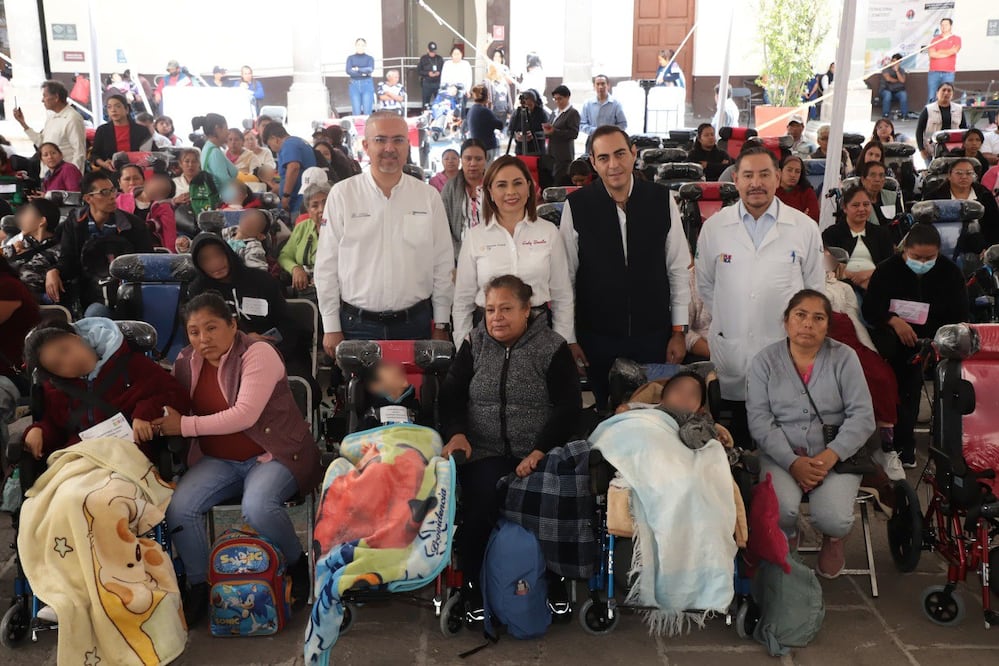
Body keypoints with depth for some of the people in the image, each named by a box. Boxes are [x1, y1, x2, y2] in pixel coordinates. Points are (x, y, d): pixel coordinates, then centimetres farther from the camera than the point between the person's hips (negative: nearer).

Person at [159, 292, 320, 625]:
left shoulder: (258, 354, -16)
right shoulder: (186, 362, 5)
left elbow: (244, 415, -24)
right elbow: (172, 410, 13)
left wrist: (185, 426, -22)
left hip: (273, 454, -6)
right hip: (220, 460, 6)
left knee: (257, 507, -33)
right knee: (178, 506, -19)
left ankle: (297, 562, -3)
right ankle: (198, 587, 3)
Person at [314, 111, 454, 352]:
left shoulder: (428, 196, 3)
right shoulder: (342, 194, -1)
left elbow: (443, 265, 6)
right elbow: (327, 266, 0)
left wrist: (440, 325, 5)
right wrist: (331, 327, -1)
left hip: (415, 323, 1)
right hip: (358, 325, -1)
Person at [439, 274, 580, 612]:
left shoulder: (552, 349, 3)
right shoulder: (474, 346, 12)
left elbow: (569, 408, -3)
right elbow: (451, 395, 9)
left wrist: (540, 451, -16)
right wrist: (456, 433, -11)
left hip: (538, 456, -1)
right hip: (484, 454, 1)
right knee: (485, 499, -28)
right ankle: (473, 588, -9)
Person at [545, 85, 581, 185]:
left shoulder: (573, 113, -4)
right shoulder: (554, 113, 20)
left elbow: (574, 133, -14)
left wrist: (554, 131, -19)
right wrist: (547, 130, 1)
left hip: (564, 155, -7)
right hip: (552, 154, 7)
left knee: (560, 183, -12)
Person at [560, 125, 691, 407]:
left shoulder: (663, 200, -4)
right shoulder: (576, 206, -8)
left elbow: (679, 269, 2)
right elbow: (566, 277, -3)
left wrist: (679, 331, 2)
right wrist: (569, 339, -1)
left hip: (653, 334, 1)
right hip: (597, 337, -1)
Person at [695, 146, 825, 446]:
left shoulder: (805, 227, 1)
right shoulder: (714, 227, 2)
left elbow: (815, 287, 9)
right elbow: (705, 284, 11)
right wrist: (728, 319, 7)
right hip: (730, 352, 1)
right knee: (734, 444, 11)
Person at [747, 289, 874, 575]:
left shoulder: (844, 357, -1)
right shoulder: (765, 361, 0)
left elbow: (862, 416, -6)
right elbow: (760, 420, -6)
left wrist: (830, 456, -19)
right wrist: (792, 462, -19)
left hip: (836, 453, 0)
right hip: (782, 453, 0)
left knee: (832, 518, -24)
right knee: (781, 508, -28)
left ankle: (833, 538, 17)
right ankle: (787, 538, 12)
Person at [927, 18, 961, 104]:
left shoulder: (956, 39, 9)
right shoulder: (935, 39, 13)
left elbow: (954, 51, -8)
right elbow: (931, 53, -3)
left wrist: (939, 52, 1)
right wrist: (947, 52, -4)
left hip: (948, 73, -1)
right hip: (934, 72, 1)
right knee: (931, 97, -5)